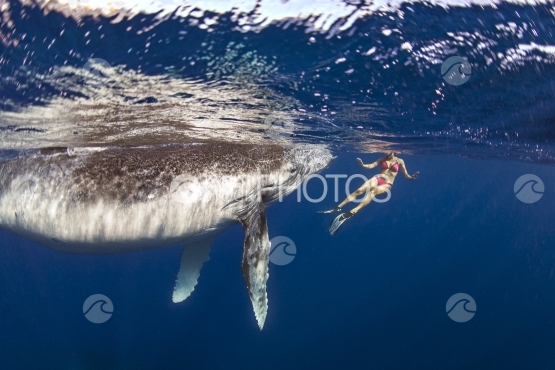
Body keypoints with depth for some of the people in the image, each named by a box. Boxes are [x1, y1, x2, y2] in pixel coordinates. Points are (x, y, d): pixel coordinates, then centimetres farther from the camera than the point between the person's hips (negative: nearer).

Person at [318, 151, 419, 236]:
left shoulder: (400, 161, 11)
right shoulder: (383, 159, 18)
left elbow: (406, 176, 10)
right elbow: (371, 166, 6)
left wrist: (412, 177, -13)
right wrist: (363, 165, -13)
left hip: (386, 185, -3)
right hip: (377, 178, 3)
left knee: (372, 192, -36)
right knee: (359, 190, -26)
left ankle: (352, 212, -56)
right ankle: (338, 207, -33)